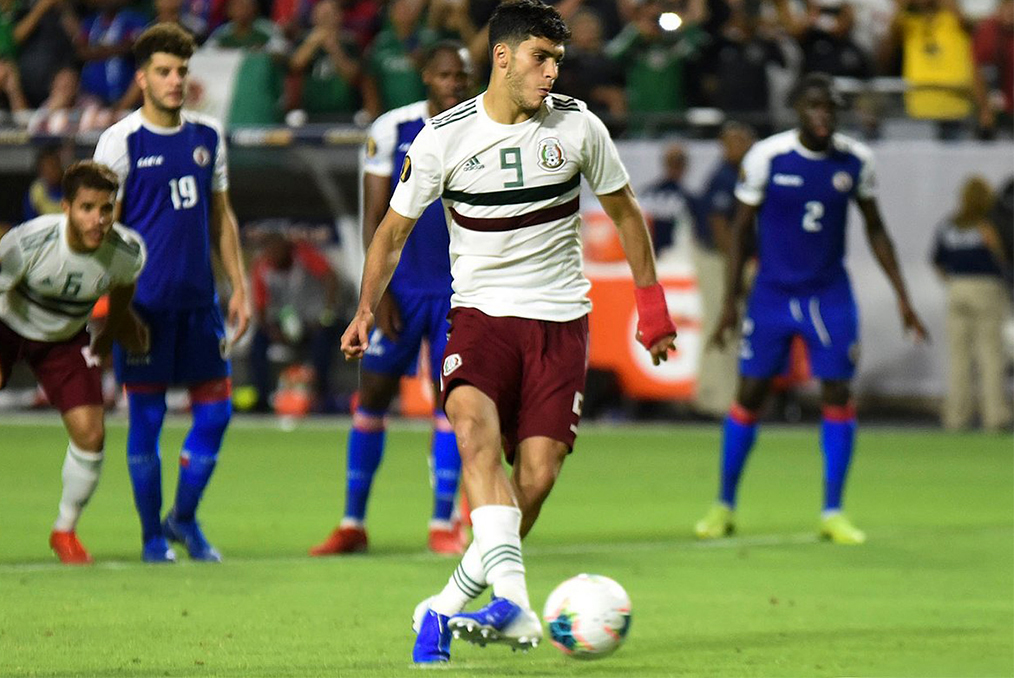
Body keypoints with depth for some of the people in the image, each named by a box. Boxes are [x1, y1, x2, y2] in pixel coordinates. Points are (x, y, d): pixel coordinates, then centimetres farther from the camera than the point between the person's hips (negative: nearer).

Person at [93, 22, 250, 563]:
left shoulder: (208, 137, 10)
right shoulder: (120, 142, -5)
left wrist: (238, 286, 12)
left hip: (198, 299, 5)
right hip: (144, 302, -5)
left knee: (215, 410, 2)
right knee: (146, 417, 1)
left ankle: (184, 518, 21)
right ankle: (152, 534, 12)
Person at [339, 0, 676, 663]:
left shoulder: (577, 126, 0)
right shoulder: (444, 137, -4)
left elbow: (625, 211, 14)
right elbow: (395, 229, 7)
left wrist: (652, 306, 13)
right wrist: (367, 310, -4)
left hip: (560, 319, 2)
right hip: (481, 311, -1)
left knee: (537, 475, -10)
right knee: (473, 426, -30)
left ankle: (448, 606, 6)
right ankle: (515, 605, -39)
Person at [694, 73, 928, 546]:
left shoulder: (856, 161, -3)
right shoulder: (766, 157, -10)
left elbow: (874, 228, 10)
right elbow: (742, 229, -1)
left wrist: (901, 296, 7)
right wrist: (730, 302, -4)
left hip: (830, 293, 2)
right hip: (772, 291, -2)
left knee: (837, 395, -6)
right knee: (750, 394, 1)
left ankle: (832, 513, 3)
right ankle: (724, 506, 16)